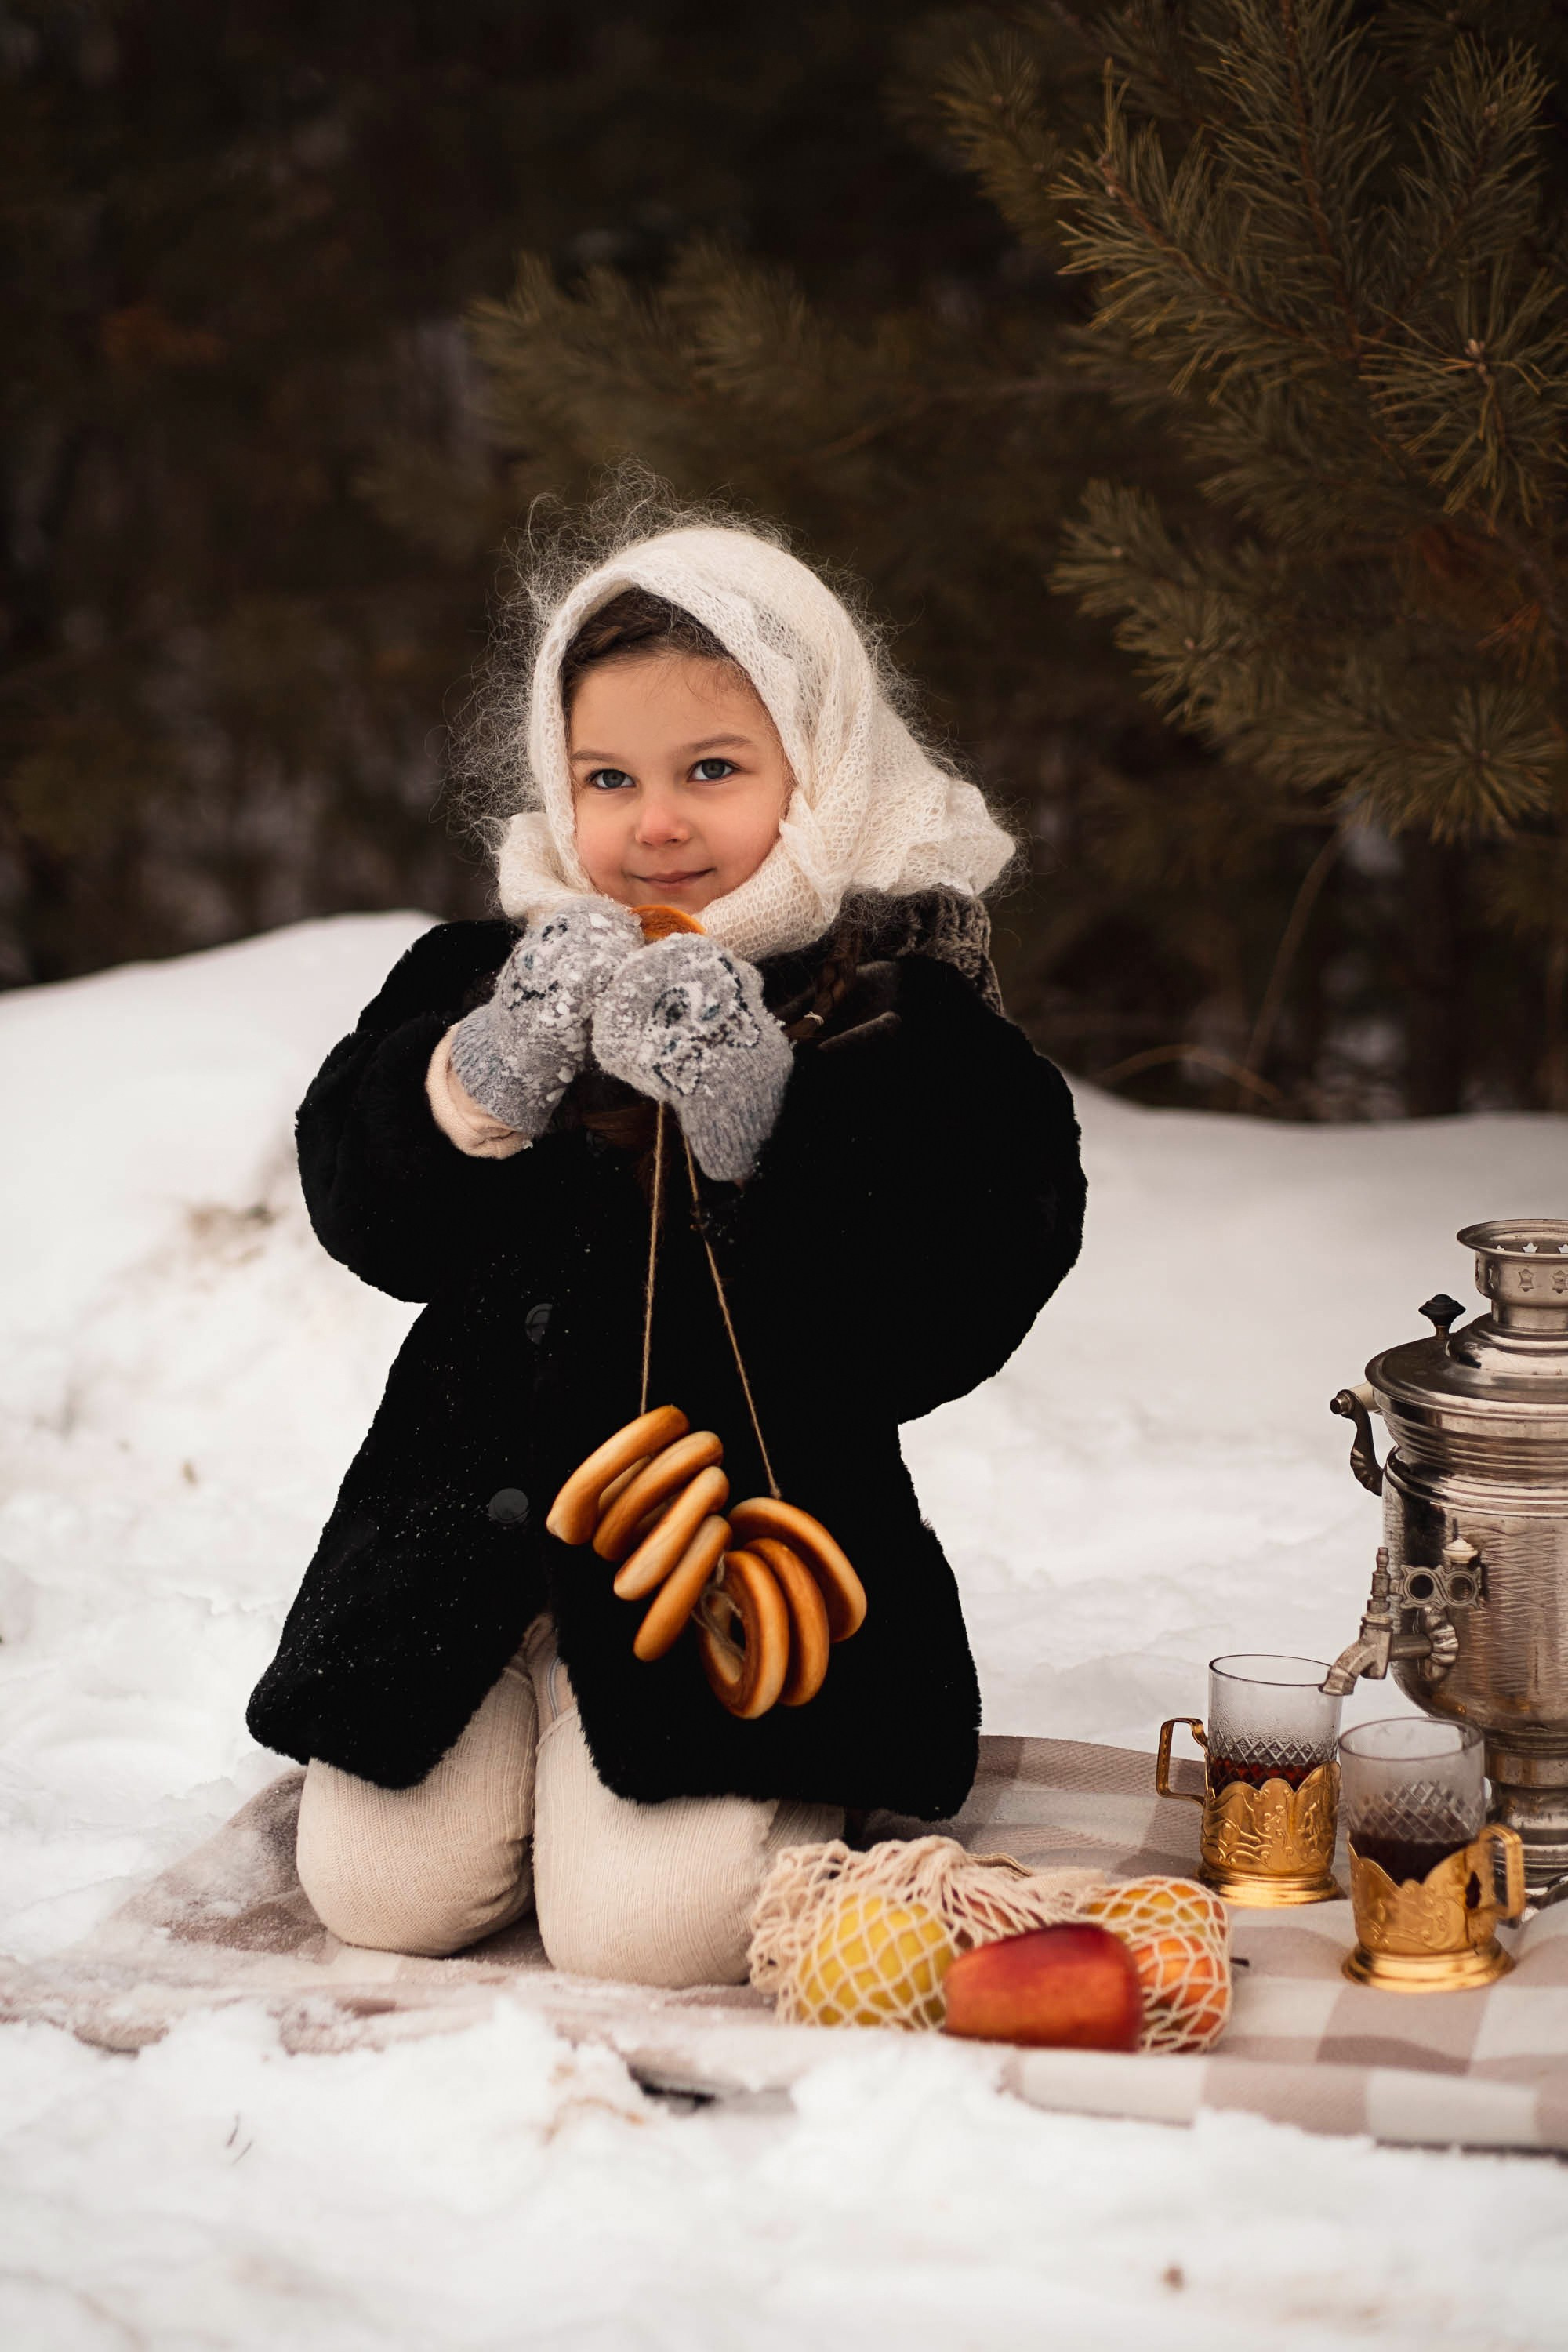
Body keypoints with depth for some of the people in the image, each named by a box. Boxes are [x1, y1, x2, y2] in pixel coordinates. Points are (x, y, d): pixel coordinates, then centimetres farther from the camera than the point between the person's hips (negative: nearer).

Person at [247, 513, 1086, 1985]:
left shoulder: (912, 1021, -9)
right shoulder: (491, 970, 2)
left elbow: (928, 1332, -17)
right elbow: (368, 1217, -4)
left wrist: (761, 1132, -29)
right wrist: (490, 1078, -23)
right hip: (472, 1514, 4)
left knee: (646, 1926, -14)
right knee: (381, 1892, -2)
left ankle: (821, 1779, 19)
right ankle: (527, 1718, 29)